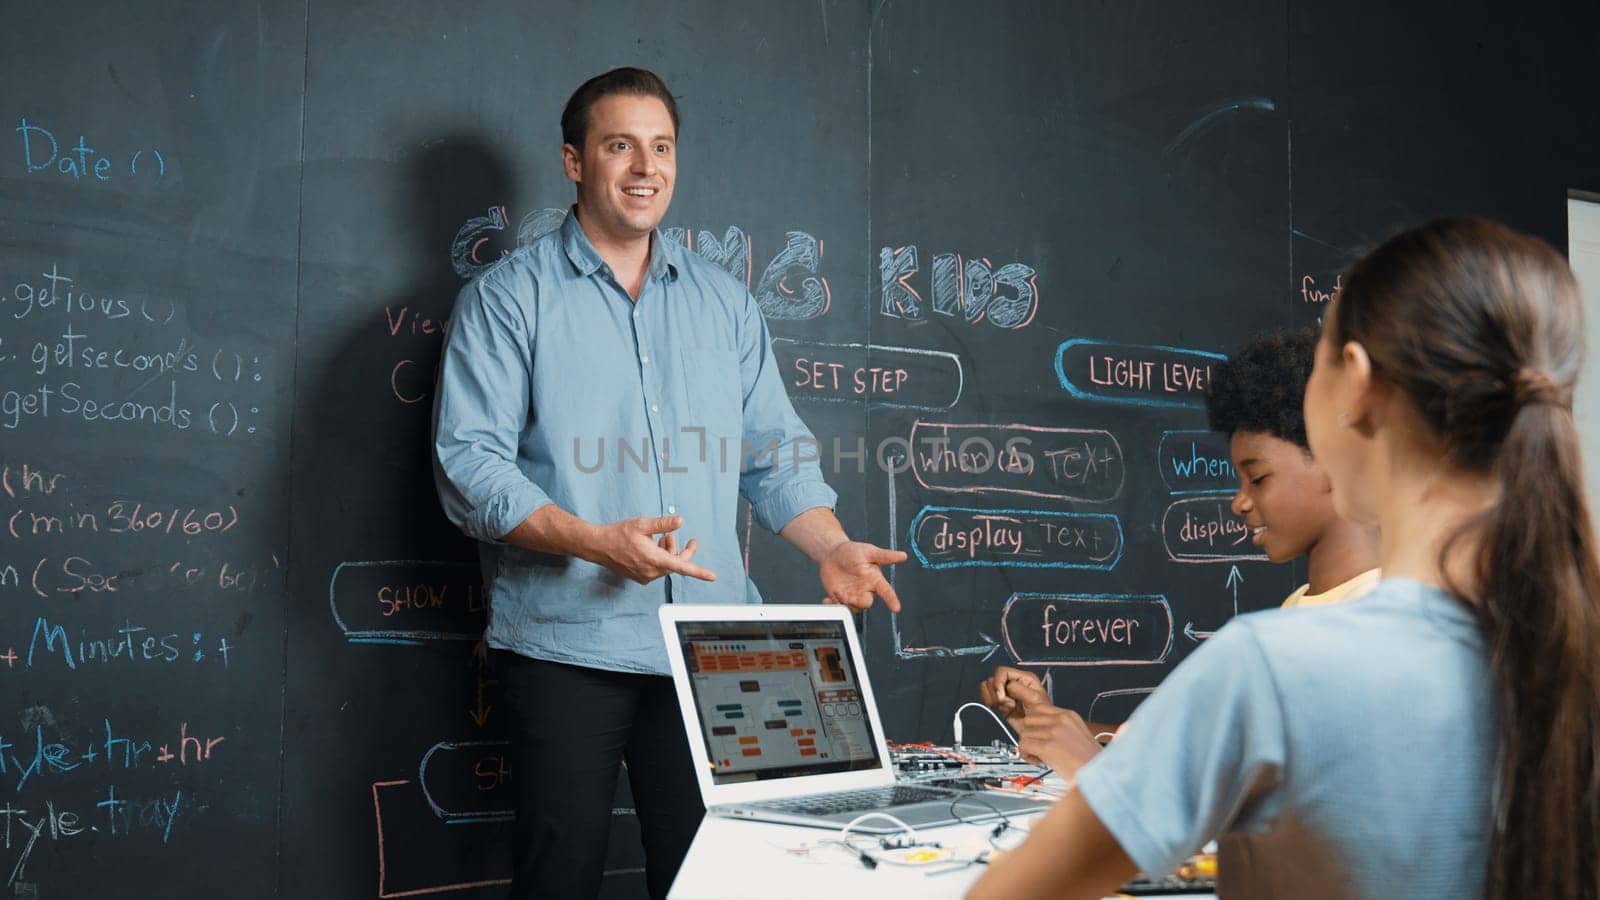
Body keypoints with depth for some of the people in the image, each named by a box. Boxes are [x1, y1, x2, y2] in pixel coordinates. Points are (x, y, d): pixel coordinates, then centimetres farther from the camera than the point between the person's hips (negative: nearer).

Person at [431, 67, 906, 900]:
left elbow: (773, 451, 17)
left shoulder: (724, 302, 16)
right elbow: (469, 465, -8)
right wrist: (596, 542, -21)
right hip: (568, 642, -3)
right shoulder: (509, 297, 1)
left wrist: (831, 548, -1)